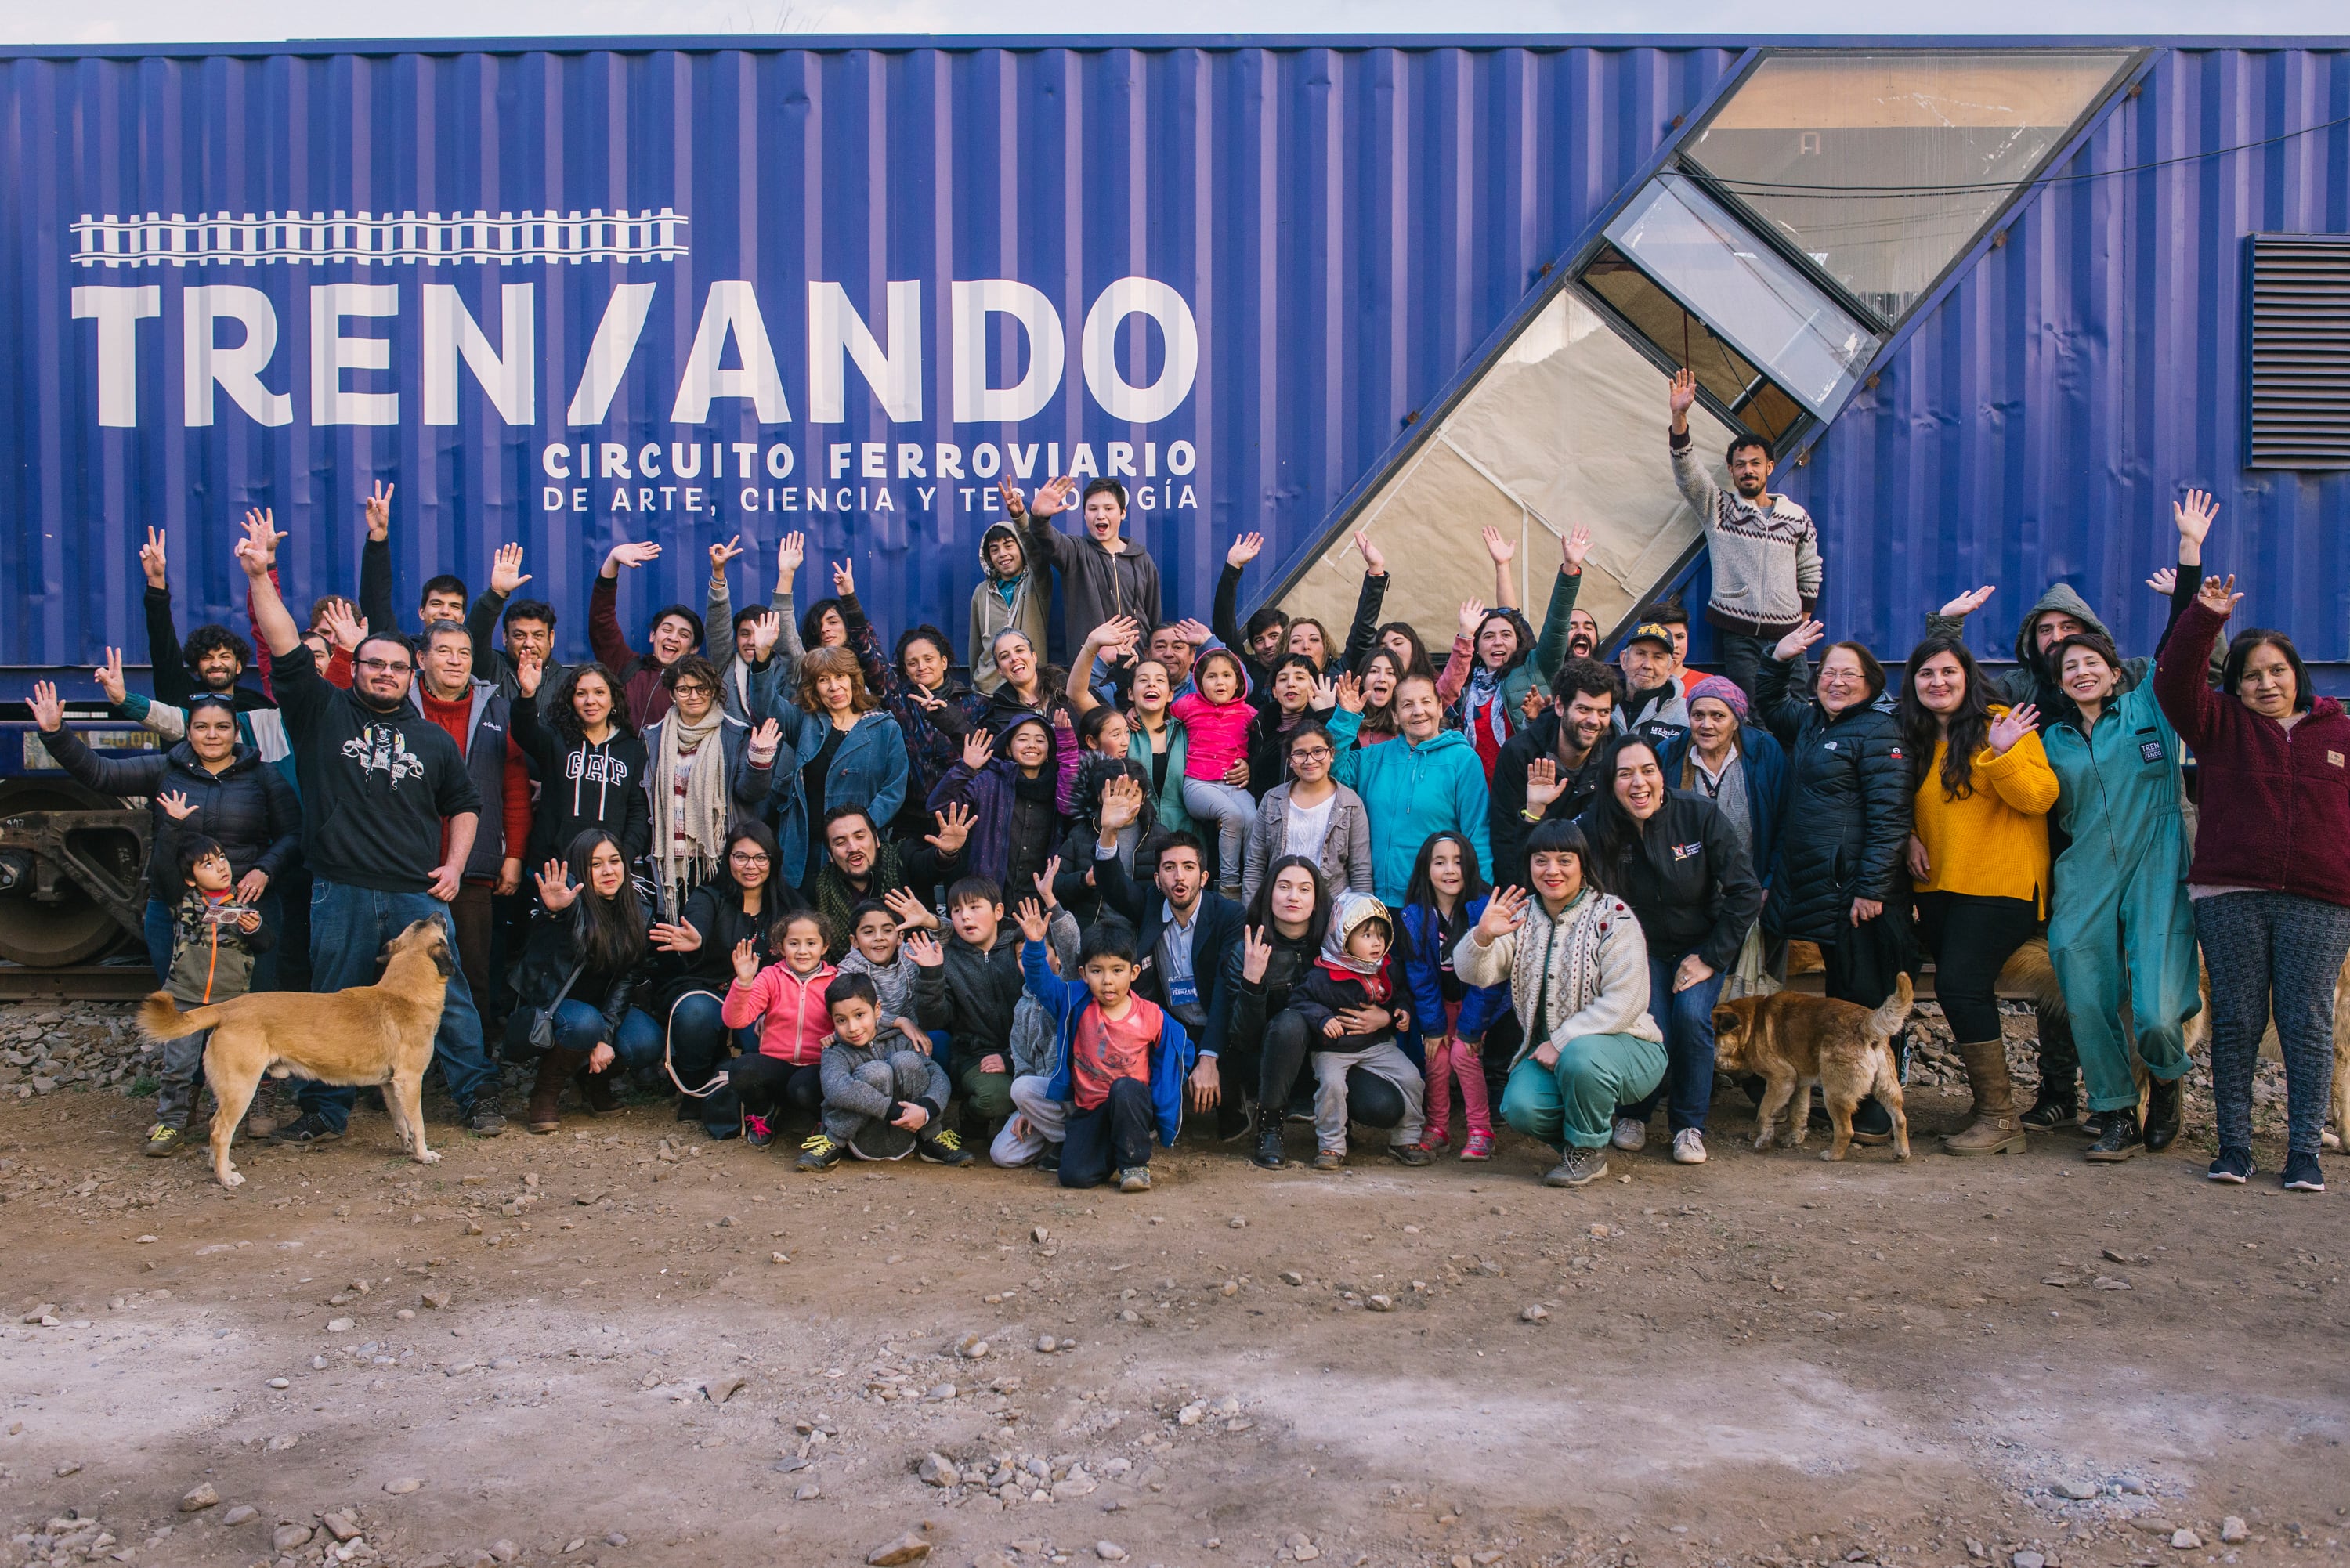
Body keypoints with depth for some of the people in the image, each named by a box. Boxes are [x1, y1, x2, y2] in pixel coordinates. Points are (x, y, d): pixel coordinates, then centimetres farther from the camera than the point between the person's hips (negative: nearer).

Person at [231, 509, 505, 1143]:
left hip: (419, 894, 1)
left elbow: (465, 804, 19)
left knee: (447, 997, 3)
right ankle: (324, 1112, 19)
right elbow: (286, 648, -3)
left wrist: (454, 865, 6)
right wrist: (259, 575, -12)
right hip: (341, 893, -1)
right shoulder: (323, 713, 6)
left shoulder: (434, 740, 12)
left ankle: (478, 1095, 14)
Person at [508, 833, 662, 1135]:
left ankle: (594, 1080, 9)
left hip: (604, 1007, 4)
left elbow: (629, 977, -5)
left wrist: (605, 1035, -18)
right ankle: (545, 1093, -8)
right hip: (545, 1011, -4)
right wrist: (554, 911, -68)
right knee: (584, 1022, -36)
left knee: (646, 1045, -24)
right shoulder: (572, 904, -17)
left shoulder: (636, 914, -1)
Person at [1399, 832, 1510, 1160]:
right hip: (1441, 1000, 3)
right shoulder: (1413, 916, -11)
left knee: (1463, 1053, -17)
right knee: (1436, 1055, -12)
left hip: (1479, 1000, -3)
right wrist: (1433, 1026, -12)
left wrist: (1471, 1028, -18)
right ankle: (1437, 1128, 5)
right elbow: (1419, 976, -7)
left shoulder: (1484, 908, -20)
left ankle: (1481, 1129, -4)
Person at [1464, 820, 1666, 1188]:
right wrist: (1483, 935, -30)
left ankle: (1588, 1150, -8)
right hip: (1549, 1051, 4)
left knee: (1579, 1055, -36)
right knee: (1520, 1108, -24)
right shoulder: (1522, 917, 5)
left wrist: (1562, 1042, -23)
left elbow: (1624, 1001, -18)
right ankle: (1595, 1126, 9)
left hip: (1622, 1045, -4)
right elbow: (1472, 974, -8)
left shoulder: (1613, 917, -9)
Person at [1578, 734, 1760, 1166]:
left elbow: (1746, 892, -12)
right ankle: (1633, 1114, 10)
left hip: (1703, 946, 0)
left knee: (1691, 1015, -24)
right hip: (1643, 948, 0)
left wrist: (1711, 958, -14)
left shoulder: (1699, 815, -17)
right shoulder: (1597, 827, -16)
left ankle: (1689, 1125, -3)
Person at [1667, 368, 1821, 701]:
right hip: (1736, 634, -2)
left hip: (1785, 634, 2)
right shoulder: (1718, 508, 7)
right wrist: (1679, 416, -23)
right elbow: (1687, 471, -9)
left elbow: (1809, 573, 23)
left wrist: (1804, 619, 16)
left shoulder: (1797, 517, 13)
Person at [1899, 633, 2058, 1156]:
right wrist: (1908, 836, 2)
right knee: (1968, 993, 9)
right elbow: (1906, 805, 22)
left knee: (1960, 987, -14)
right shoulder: (1914, 739, 12)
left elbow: (2039, 797, -15)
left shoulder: (2001, 724, -7)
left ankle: (2000, 1118, -5)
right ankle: (1991, 1108, 20)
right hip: (1937, 886, 7)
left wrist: (2001, 755, -28)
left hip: (2000, 884, -7)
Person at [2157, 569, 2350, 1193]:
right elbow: (2174, 684, -7)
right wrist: (2204, 620, -16)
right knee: (2236, 1023, 3)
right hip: (2230, 897, 0)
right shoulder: (2222, 725, 8)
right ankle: (2234, 1146, 10)